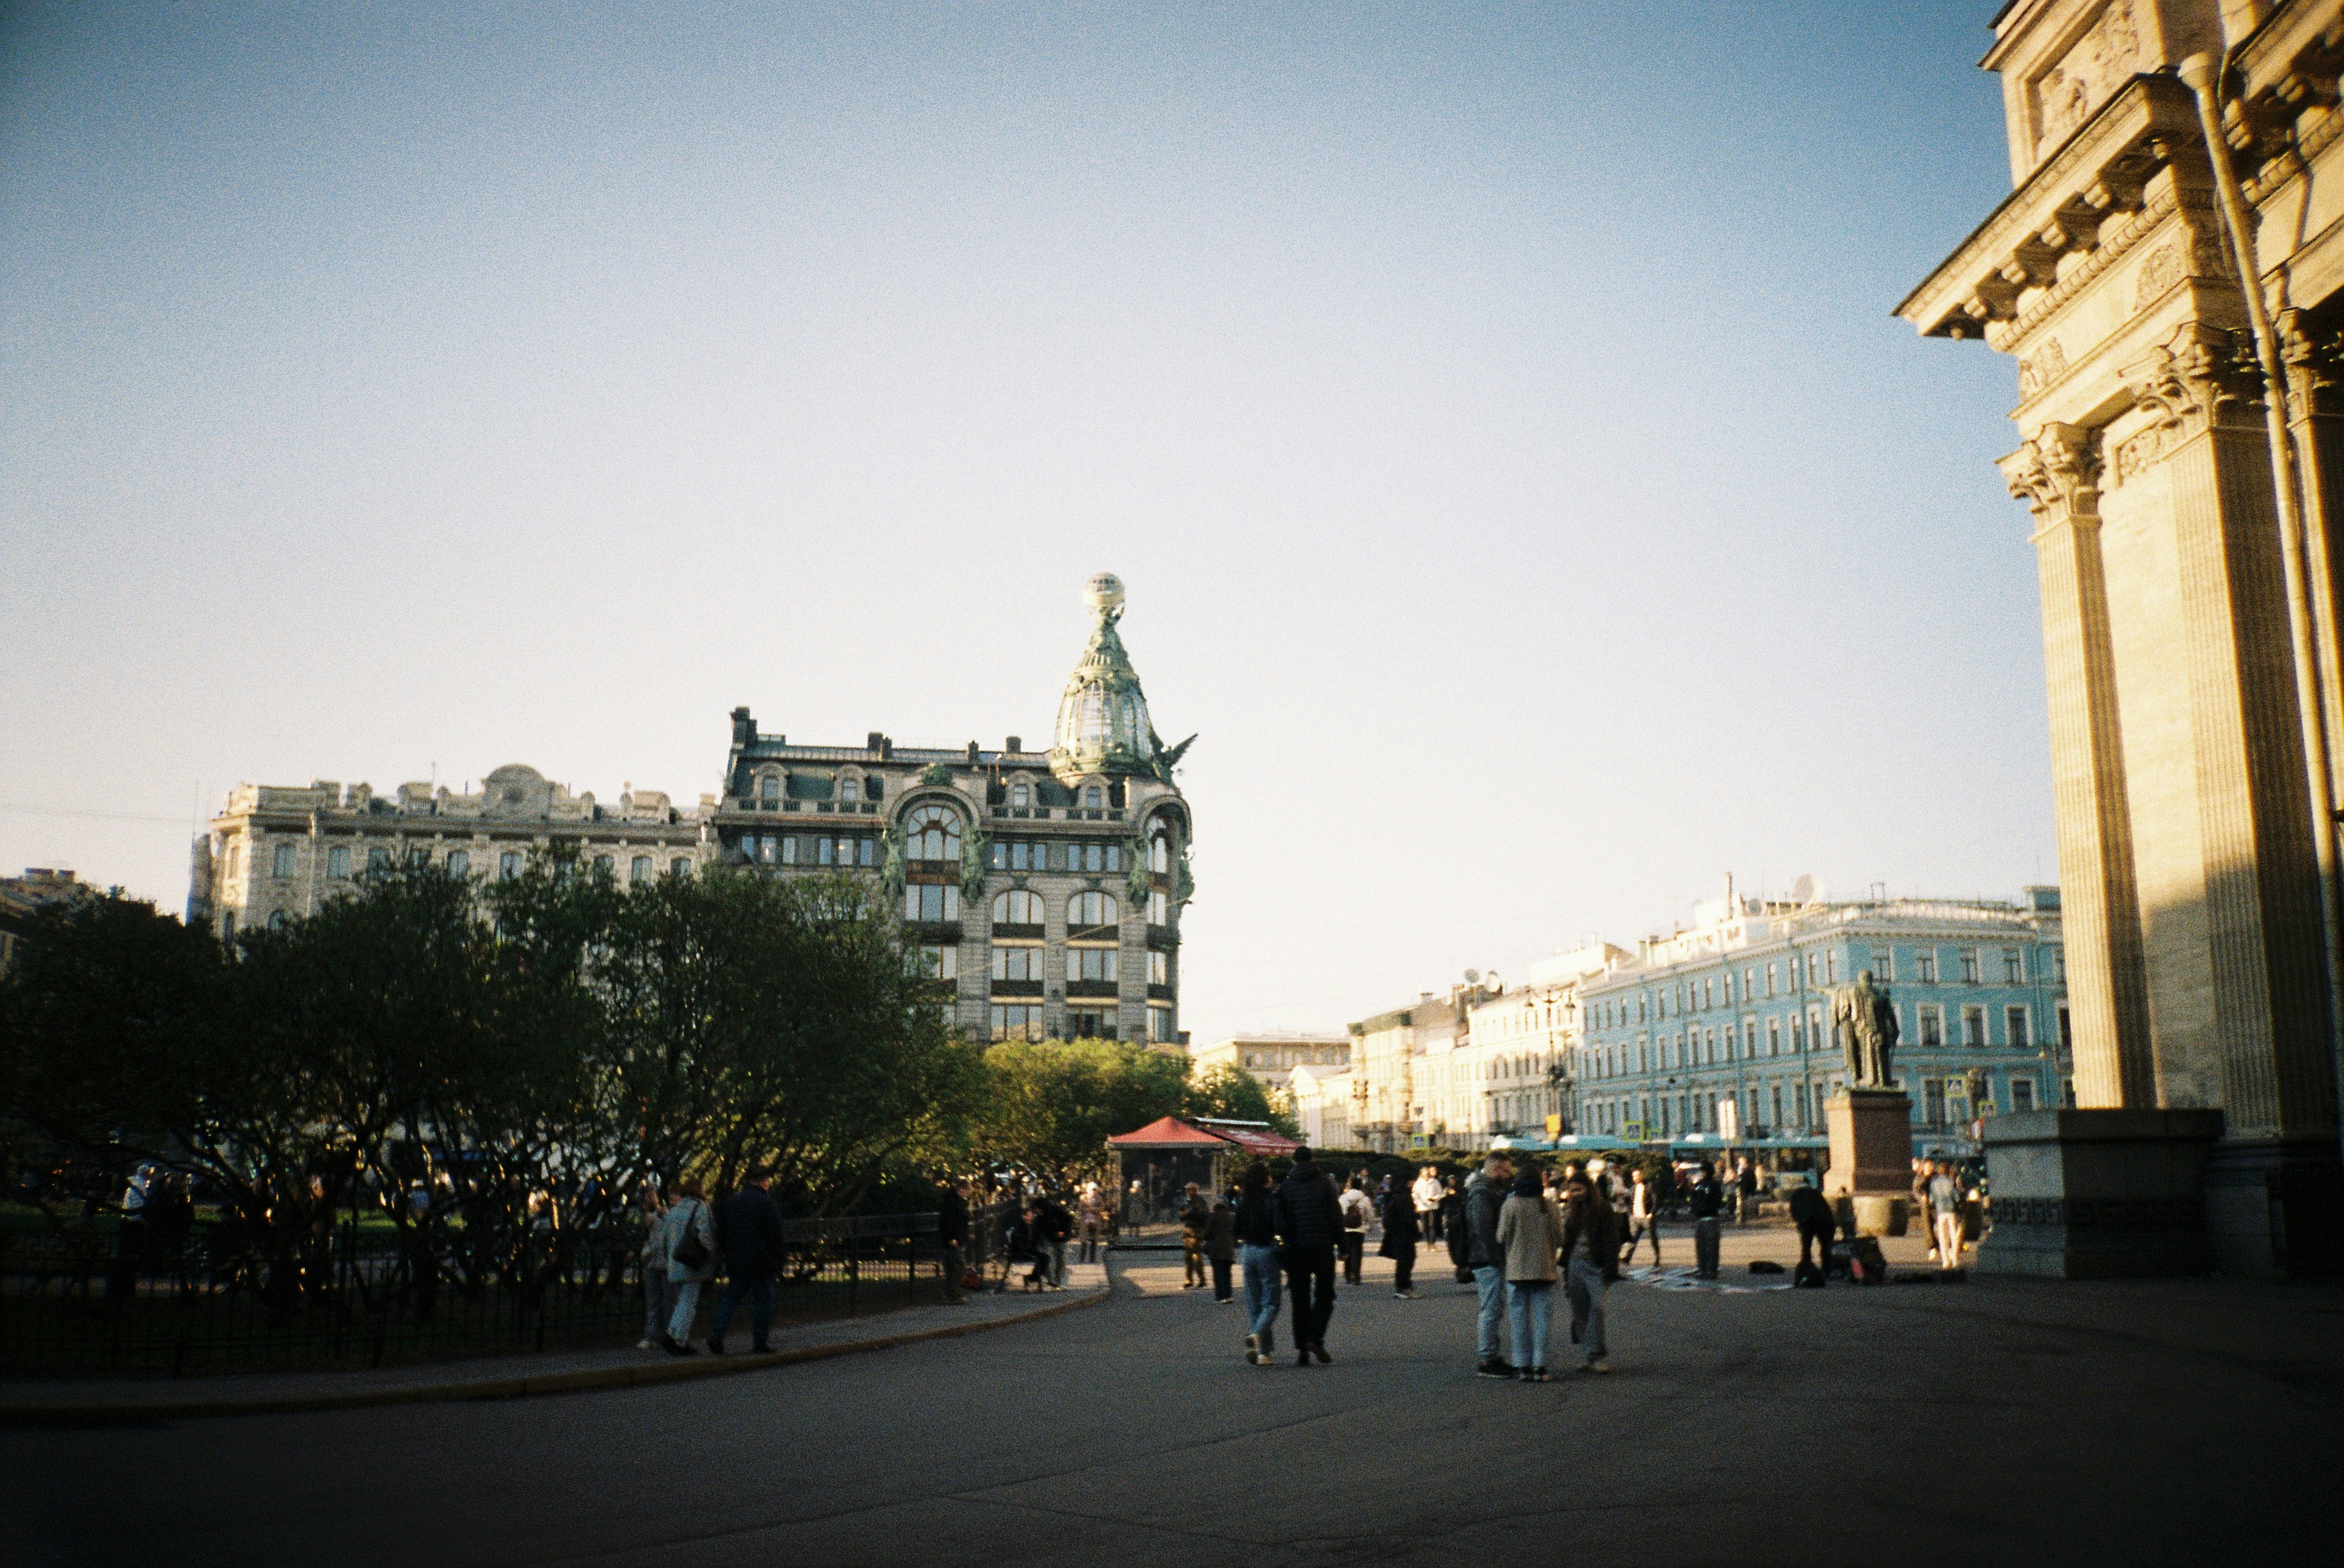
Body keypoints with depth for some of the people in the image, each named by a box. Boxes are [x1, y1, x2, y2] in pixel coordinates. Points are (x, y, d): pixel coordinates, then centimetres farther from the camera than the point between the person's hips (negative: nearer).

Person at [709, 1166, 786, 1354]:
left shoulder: (731, 1202, 10)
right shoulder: (768, 1203, -9)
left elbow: (721, 1232, 13)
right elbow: (776, 1235, -11)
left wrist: (727, 1258, 18)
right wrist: (778, 1260, -1)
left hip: (735, 1261, 5)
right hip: (761, 1262, -5)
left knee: (731, 1298, 10)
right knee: (762, 1301, 2)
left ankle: (717, 1333, -6)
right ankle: (759, 1342, 3)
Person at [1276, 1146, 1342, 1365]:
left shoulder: (1285, 1187, 5)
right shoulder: (1325, 1183, 1)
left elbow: (1281, 1222, 3)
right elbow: (1337, 1217, -3)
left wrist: (1284, 1255, 7)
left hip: (1296, 1249, 2)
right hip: (1323, 1247, -2)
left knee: (1300, 1299, 8)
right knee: (1324, 1295, 7)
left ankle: (1301, 1348, 4)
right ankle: (1316, 1338, -12)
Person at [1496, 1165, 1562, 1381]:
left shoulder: (1510, 1205, -6)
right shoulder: (1549, 1205, -3)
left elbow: (1502, 1239, -4)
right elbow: (1559, 1238, 1)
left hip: (1517, 1271, -1)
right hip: (1544, 1270, 1)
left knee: (1520, 1320, 7)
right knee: (1542, 1319, 5)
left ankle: (1524, 1366, 6)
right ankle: (1540, 1367, 1)